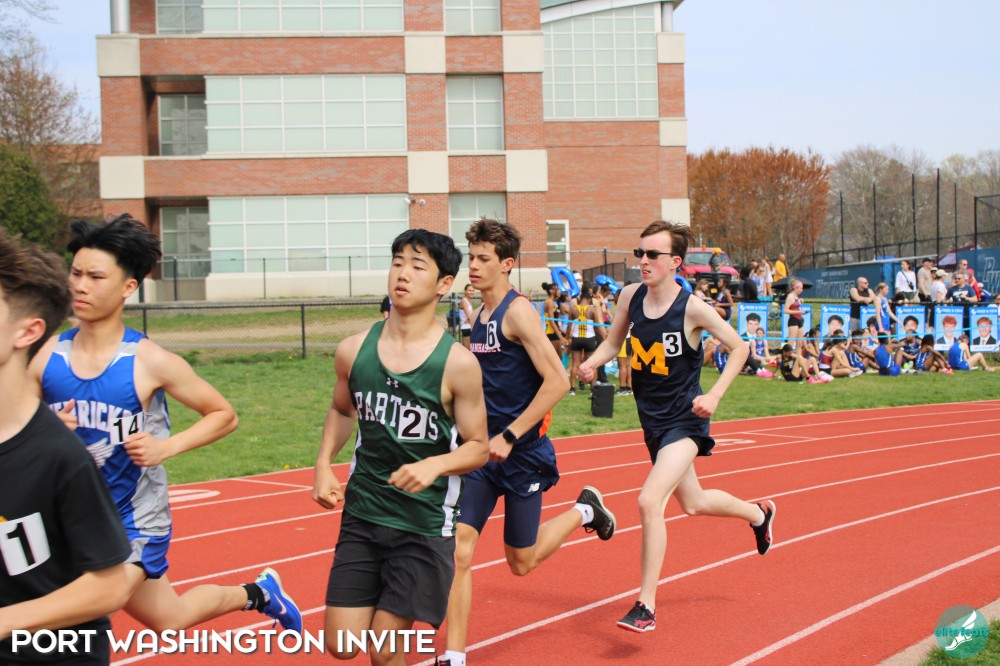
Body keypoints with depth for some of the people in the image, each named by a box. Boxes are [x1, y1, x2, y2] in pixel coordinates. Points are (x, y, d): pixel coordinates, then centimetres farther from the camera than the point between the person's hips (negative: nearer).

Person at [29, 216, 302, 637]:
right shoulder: (48, 357, -6)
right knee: (170, 620, 20)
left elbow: (224, 416, -4)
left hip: (135, 523, -4)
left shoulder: (149, 362, -14)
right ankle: (256, 593, 47)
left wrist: (167, 446, -18)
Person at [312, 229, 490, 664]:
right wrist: (323, 464, 3)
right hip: (361, 514, 4)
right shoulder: (354, 350, -3)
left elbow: (478, 447, -6)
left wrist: (435, 466, -25)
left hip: (424, 524, -3)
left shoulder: (457, 363, -14)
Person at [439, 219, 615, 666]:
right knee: (458, 548, -6)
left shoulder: (518, 311, -14)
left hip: (522, 453, -6)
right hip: (483, 449, 7)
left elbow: (557, 381, -21)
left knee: (522, 561, 8)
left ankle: (583, 511, 33)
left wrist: (509, 436, -21)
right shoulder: (481, 316, 10)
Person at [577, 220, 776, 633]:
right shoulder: (630, 296, -4)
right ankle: (759, 514, 54)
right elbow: (613, 341, 10)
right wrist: (592, 363, -11)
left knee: (649, 501, -22)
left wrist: (714, 395, -18)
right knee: (692, 503, 24)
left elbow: (739, 347, -8)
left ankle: (646, 606, -11)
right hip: (652, 420, 7)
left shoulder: (692, 308, -19)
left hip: (683, 421, -7)